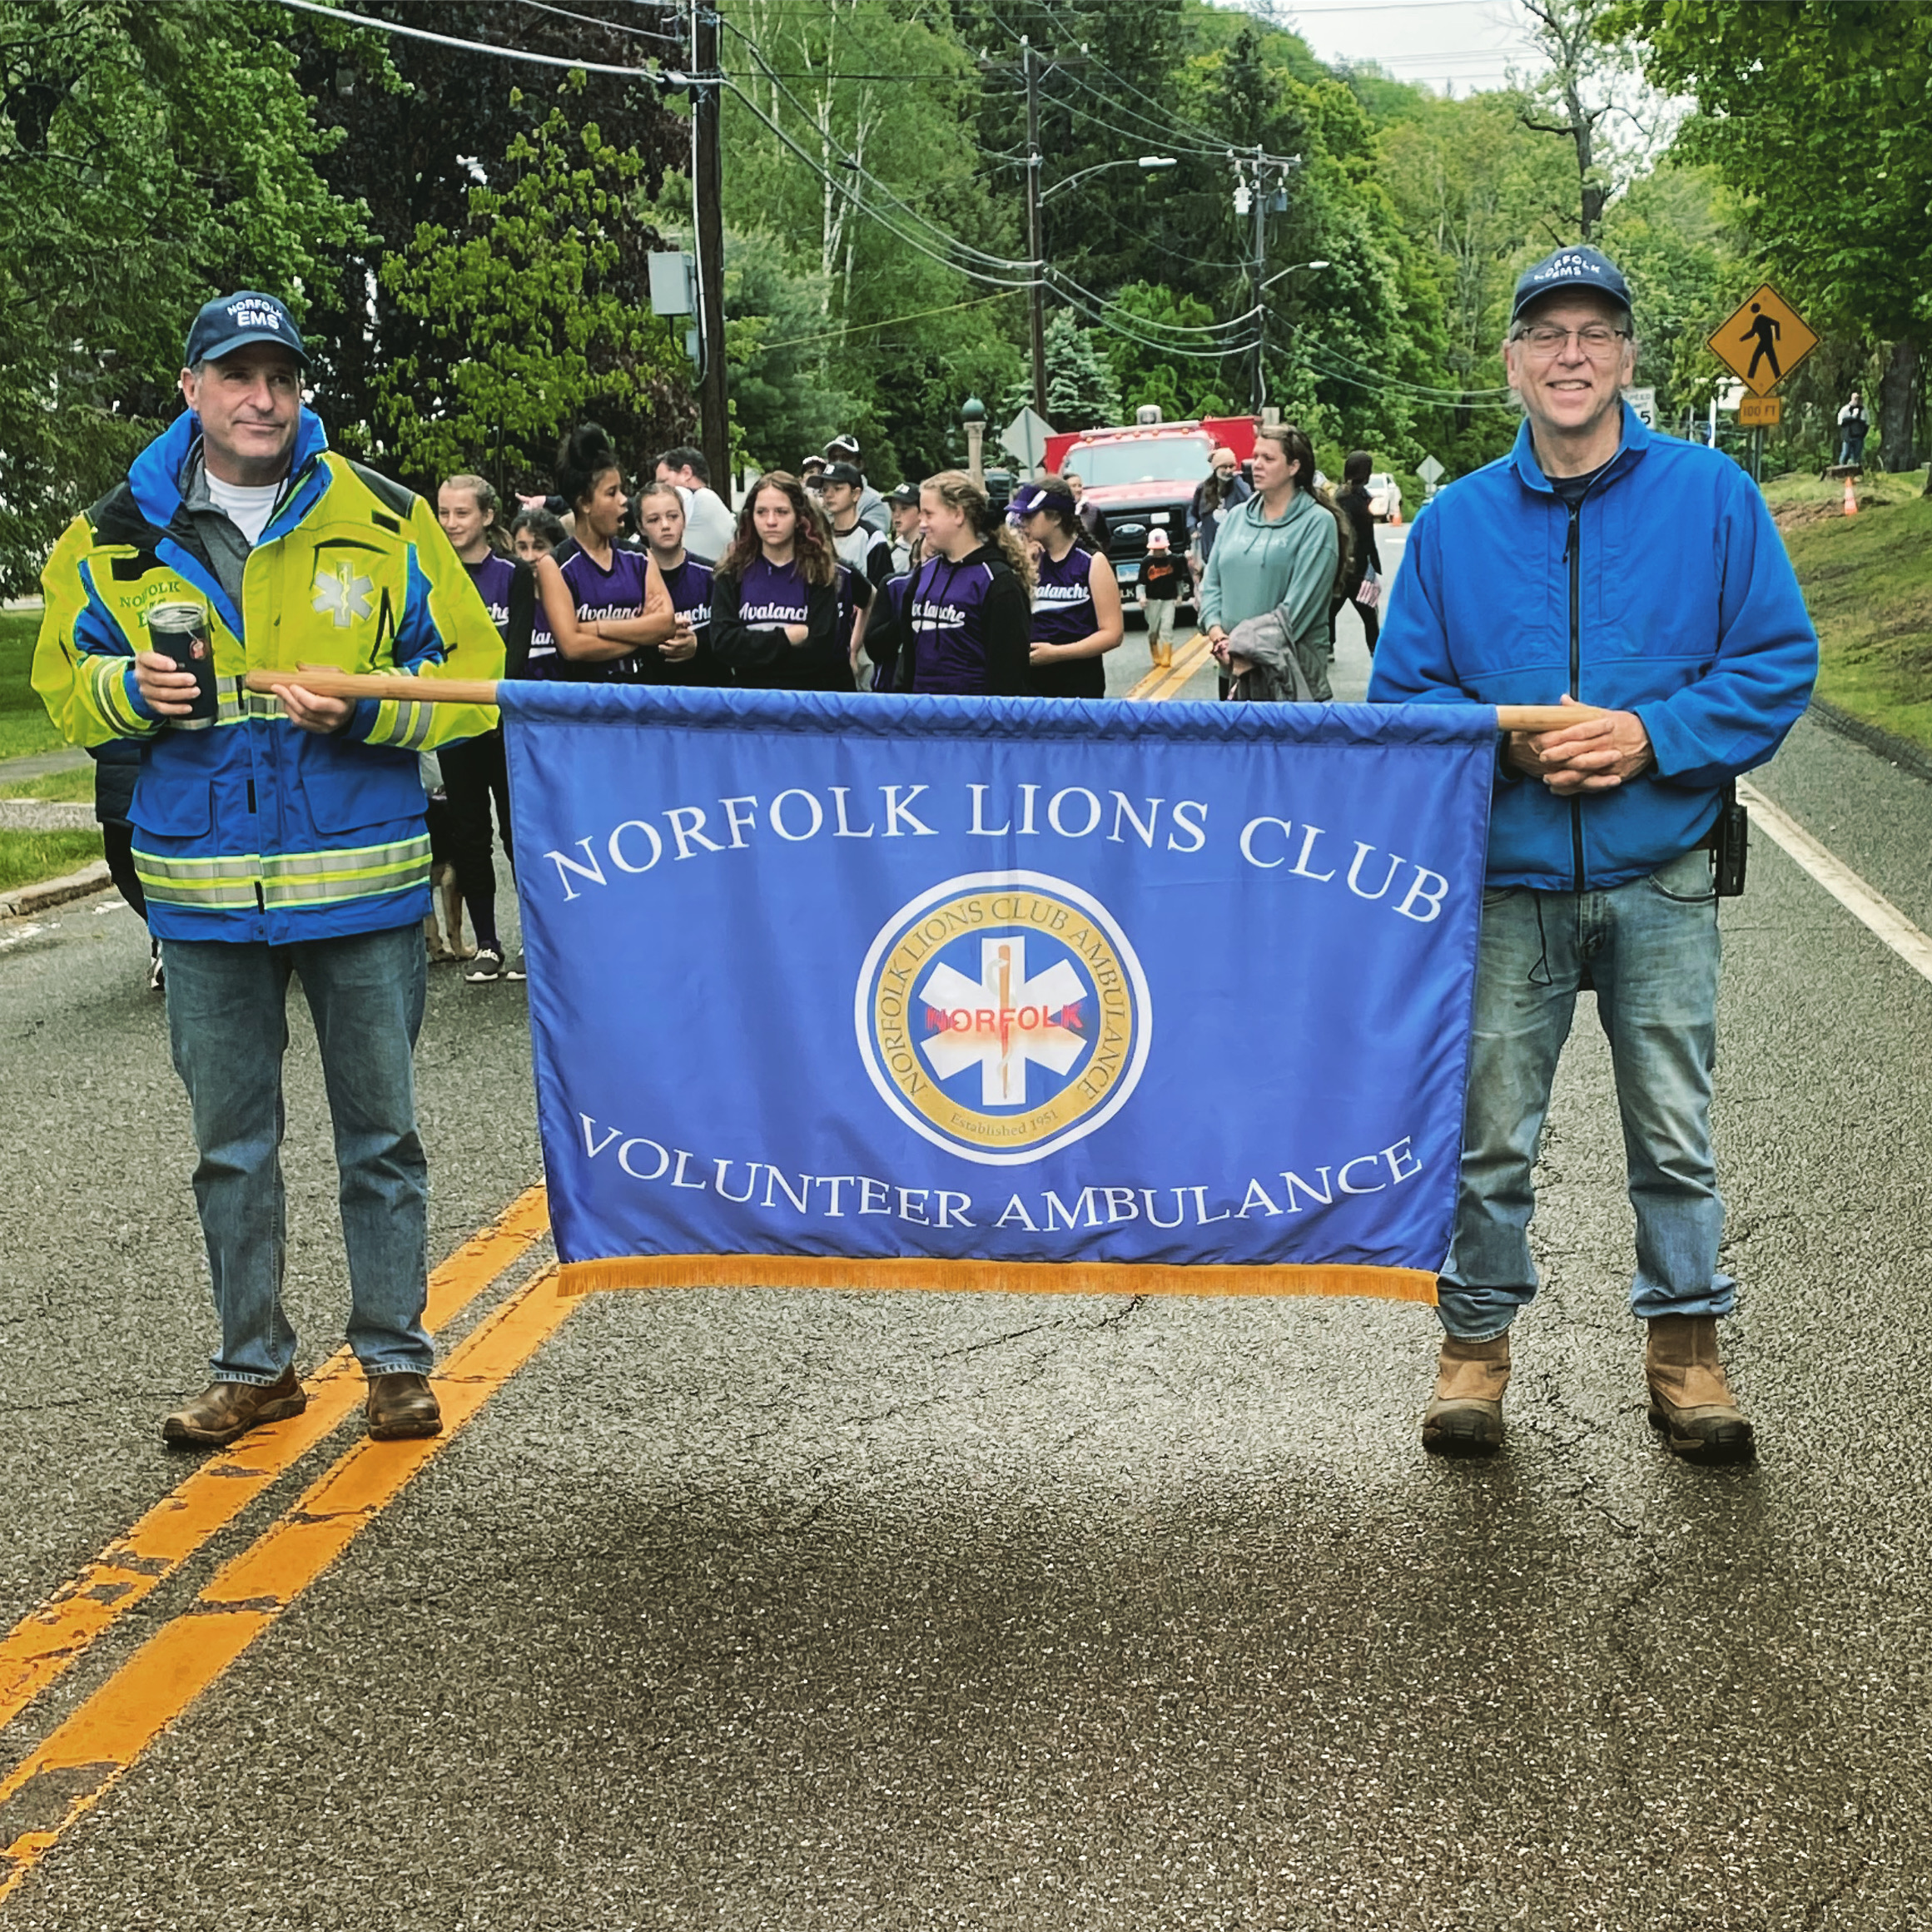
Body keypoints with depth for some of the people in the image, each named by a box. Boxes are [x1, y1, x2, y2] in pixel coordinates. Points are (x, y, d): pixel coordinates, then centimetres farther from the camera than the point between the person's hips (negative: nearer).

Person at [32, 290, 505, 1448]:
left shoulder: (384, 520, -2)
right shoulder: (117, 539, 3)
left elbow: (472, 678, -1)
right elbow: (65, 688, 11)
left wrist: (360, 706, -17)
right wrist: (132, 690, -10)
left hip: (362, 880, -2)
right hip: (204, 890, 2)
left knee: (381, 1134, 8)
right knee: (232, 1145, 12)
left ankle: (396, 1356, 22)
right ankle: (256, 1366, 26)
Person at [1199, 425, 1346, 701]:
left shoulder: (1317, 523, -5)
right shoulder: (1235, 518, 14)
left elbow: (1301, 601, -13)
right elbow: (1211, 582, 12)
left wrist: (1255, 649, -17)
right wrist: (1216, 632, -7)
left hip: (1294, 667, -5)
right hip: (1238, 667, 5)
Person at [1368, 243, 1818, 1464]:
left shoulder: (1711, 496, 0)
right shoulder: (1455, 522, 5)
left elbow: (1780, 662, -2)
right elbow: (1403, 694, 6)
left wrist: (1651, 738, -15)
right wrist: (1511, 742, -12)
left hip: (1661, 879, -1)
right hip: (1508, 880, 1)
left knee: (1676, 1132, 8)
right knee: (1491, 1133, 7)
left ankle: (1686, 1343, 23)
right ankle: (1478, 1340, 22)